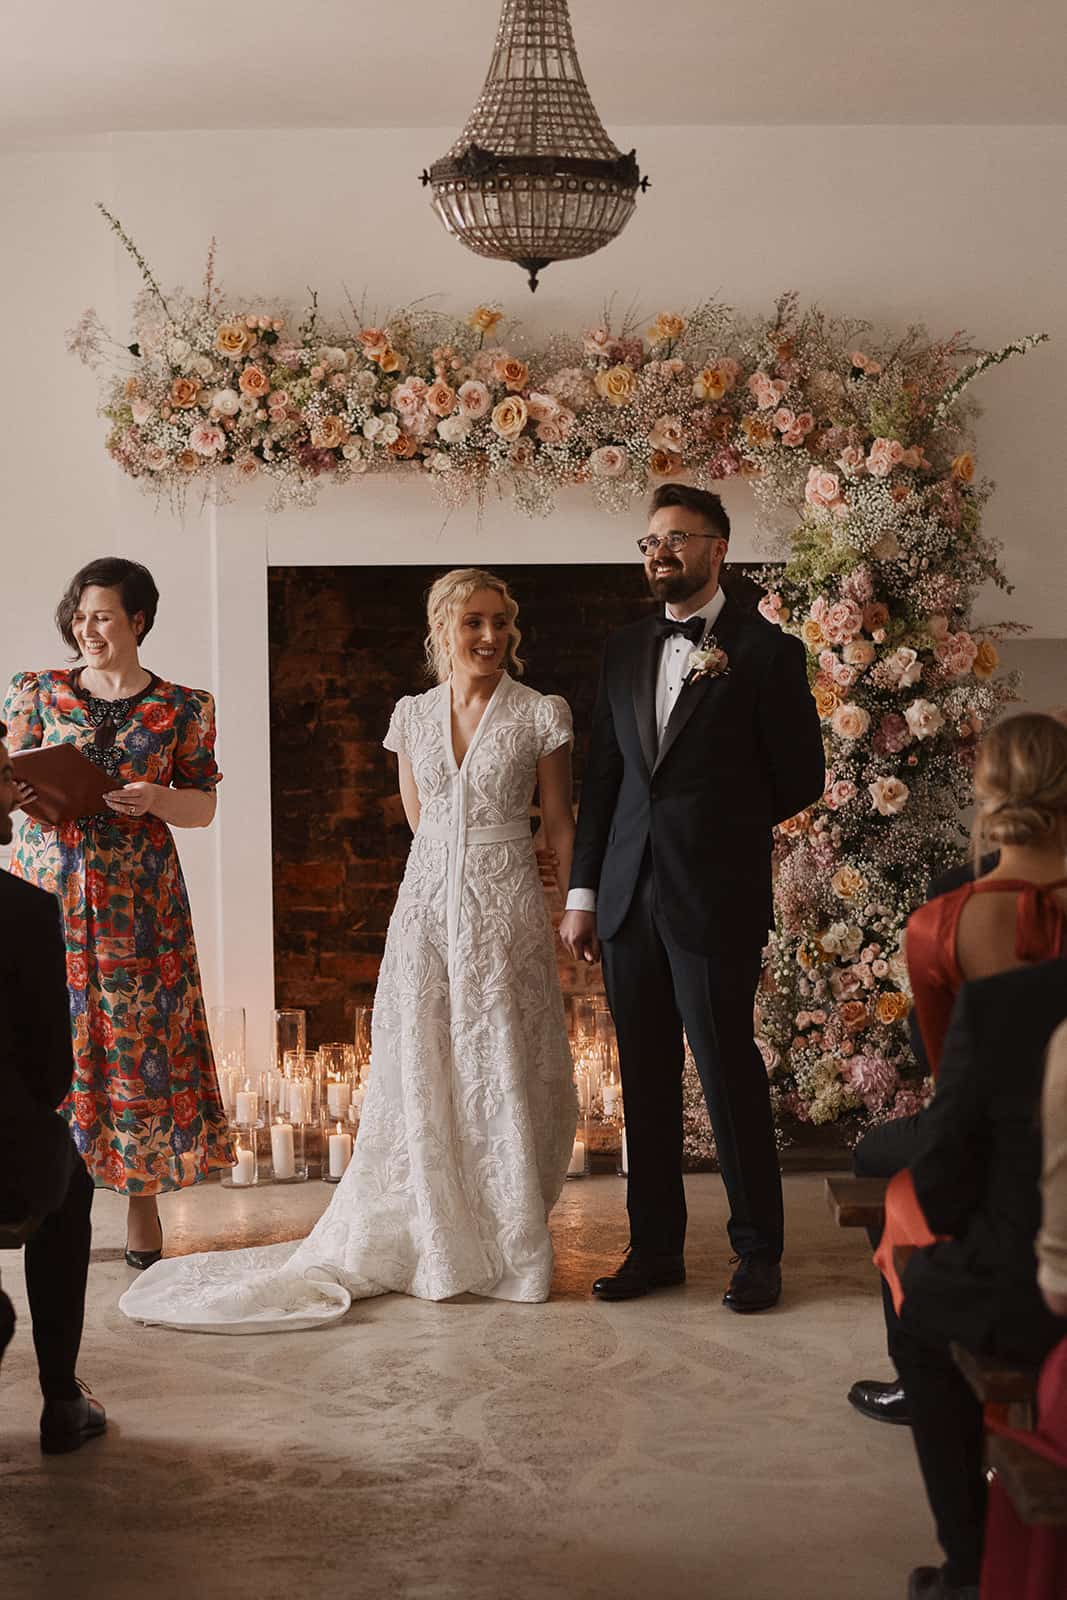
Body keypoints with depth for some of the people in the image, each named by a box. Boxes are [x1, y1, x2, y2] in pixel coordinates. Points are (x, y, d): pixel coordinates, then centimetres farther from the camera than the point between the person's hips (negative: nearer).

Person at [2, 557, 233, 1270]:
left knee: (142, 1040, 0)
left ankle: (144, 1209, 9)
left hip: (138, 902, -1)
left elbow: (204, 808, 5)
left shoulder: (183, 708, 4)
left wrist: (156, 798, -15)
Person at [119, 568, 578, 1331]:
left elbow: (561, 822, 3)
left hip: (508, 913, -3)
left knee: (506, 1076, 1)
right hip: (427, 905, 3)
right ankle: (437, 1247, 20)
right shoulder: (413, 715, 8)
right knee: (423, 1075, 5)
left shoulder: (542, 715, -1)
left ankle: (513, 1248, 16)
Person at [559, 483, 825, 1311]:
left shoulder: (766, 650, -4)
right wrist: (582, 892, 8)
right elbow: (602, 775, 12)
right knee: (646, 1080, 11)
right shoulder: (625, 649, 12)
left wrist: (720, 830, 6)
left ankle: (759, 1252, 14)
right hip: (629, 898, 5)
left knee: (729, 1074, 1)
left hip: (713, 900, -5)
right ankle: (656, 1246, 22)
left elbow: (800, 778, -1)